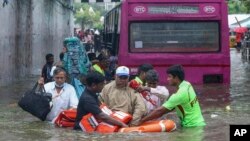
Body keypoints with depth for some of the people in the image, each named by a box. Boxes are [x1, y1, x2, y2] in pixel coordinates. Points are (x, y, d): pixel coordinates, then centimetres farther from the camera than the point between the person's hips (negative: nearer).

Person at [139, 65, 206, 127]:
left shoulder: (180, 94, -24)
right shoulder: (187, 85, 3)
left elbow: (160, 111, -23)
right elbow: (172, 107, 8)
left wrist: (140, 121, -19)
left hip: (193, 126, -9)